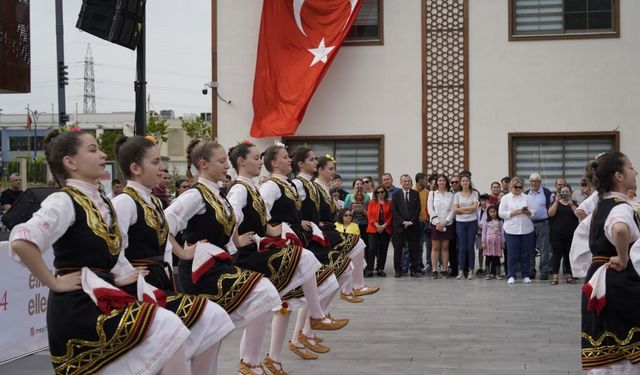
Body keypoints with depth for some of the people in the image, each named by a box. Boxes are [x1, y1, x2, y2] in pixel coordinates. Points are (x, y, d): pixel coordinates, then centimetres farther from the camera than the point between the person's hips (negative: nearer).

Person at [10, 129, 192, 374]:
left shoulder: (102, 204, 15)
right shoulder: (63, 201, -11)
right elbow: (21, 242, -26)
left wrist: (122, 278, 9)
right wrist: (54, 283, -18)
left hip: (102, 300, 9)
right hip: (77, 306, -9)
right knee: (166, 327, -19)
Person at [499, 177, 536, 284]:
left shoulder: (527, 197, 12)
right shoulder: (505, 198, 5)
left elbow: (533, 212, 9)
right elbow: (501, 214, -3)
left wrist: (527, 212, -12)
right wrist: (515, 212, -11)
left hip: (527, 230, 2)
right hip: (511, 230, -2)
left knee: (526, 254, 4)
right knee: (513, 254, -2)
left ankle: (526, 276, 12)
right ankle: (511, 276, 5)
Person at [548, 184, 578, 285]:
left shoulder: (574, 204, 10)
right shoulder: (556, 203, 10)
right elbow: (551, 213, -8)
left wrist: (571, 205, -16)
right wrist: (556, 201, -15)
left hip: (571, 234, 1)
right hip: (557, 234, -1)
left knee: (569, 255, 4)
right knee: (557, 255, -5)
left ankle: (569, 275, 12)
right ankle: (555, 276, -6)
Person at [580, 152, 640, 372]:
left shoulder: (601, 206, 13)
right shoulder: (621, 207, -15)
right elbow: (620, 229, -39)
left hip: (598, 282, 9)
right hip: (620, 283, -9)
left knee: (605, 360, 10)